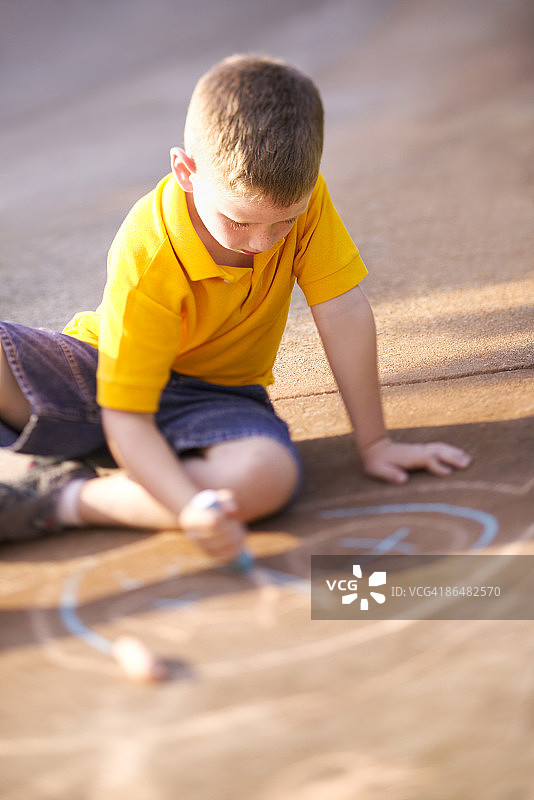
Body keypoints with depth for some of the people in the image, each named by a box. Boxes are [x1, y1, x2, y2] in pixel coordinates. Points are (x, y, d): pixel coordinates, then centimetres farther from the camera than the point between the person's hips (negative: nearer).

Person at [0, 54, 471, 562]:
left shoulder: (298, 196, -20)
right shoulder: (147, 259, -31)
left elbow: (343, 314, -14)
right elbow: (126, 420, -30)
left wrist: (373, 444, -11)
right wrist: (192, 506, -46)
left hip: (212, 395, 3)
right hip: (105, 374, -3)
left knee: (270, 473, -35)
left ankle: (66, 500, -23)